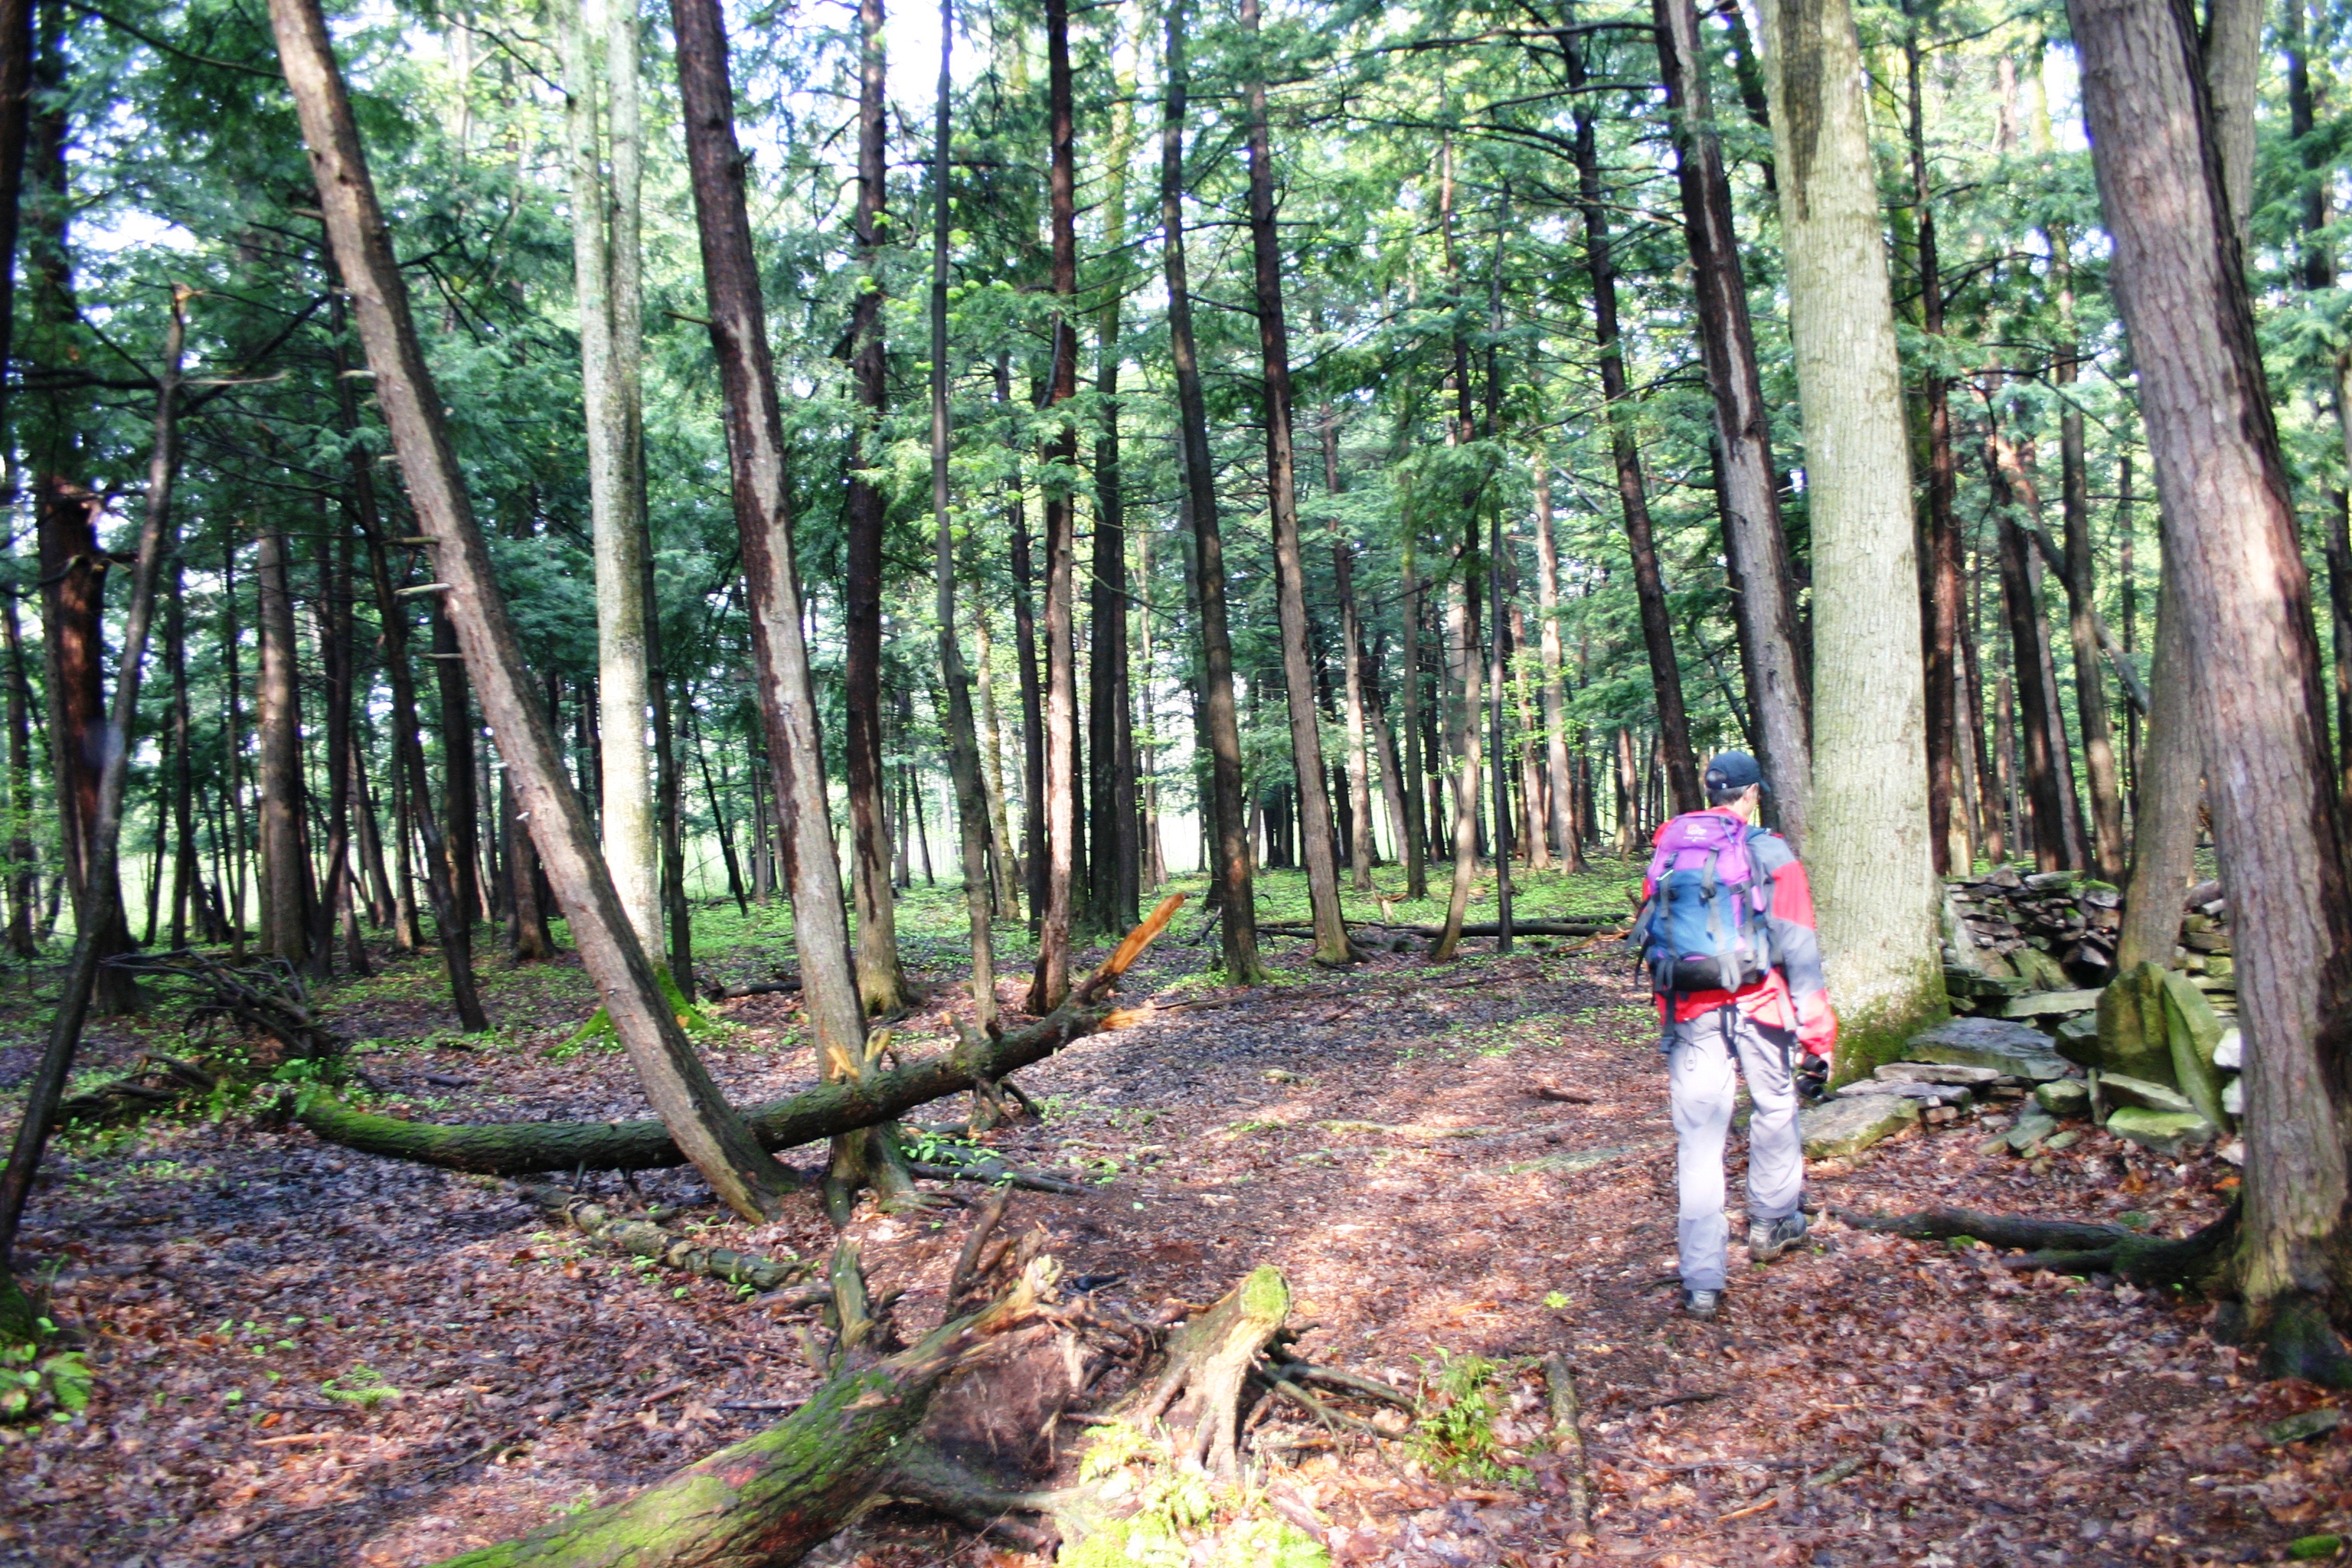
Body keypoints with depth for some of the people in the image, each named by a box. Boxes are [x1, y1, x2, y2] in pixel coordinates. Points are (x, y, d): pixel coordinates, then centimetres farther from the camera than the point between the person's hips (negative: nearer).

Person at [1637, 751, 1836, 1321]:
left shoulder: (1669, 846, 6)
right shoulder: (1769, 852, -5)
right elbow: (1798, 946, -8)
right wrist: (1818, 1030, -5)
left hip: (1689, 1012, 2)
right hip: (1756, 1005, -2)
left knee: (1698, 1139, 2)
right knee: (1775, 1110, 23)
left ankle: (1702, 1281, 0)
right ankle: (1772, 1222, 40)